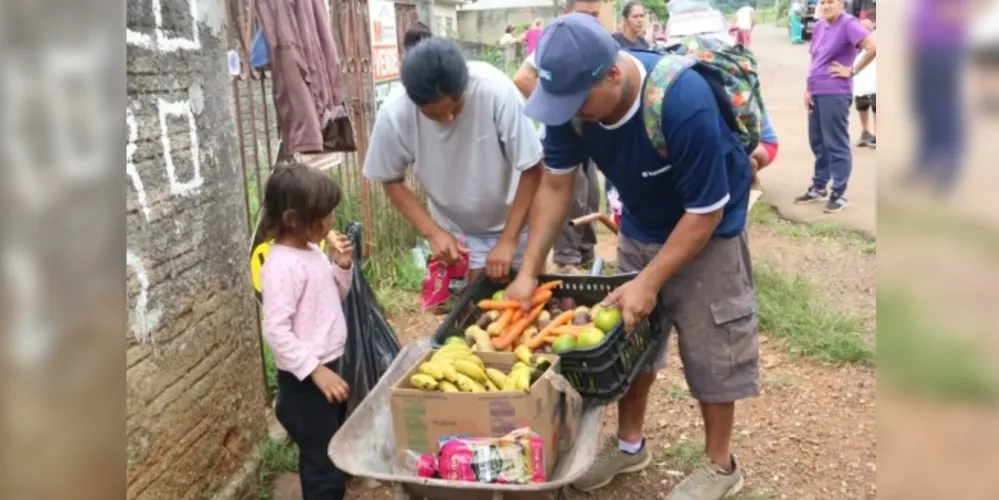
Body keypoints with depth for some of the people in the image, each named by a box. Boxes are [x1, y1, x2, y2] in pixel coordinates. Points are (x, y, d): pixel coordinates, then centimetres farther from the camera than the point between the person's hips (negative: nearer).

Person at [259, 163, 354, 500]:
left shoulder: (312, 250, 5)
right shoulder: (282, 266, -23)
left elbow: (334, 297, 17)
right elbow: (276, 330, -26)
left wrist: (342, 267, -1)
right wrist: (315, 370, -26)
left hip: (328, 366, 9)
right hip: (305, 379, -9)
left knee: (334, 448, 23)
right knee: (320, 457, 3)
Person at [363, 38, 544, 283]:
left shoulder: (496, 91, -32)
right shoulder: (394, 117, -26)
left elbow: (531, 170, -21)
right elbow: (392, 181, -7)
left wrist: (508, 239, -23)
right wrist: (432, 232, -19)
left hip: (512, 221, 0)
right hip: (456, 232, 1)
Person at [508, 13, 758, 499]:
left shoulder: (683, 104, -37)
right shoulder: (574, 98, -20)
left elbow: (704, 212, -28)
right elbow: (555, 186, -11)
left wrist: (649, 282, -27)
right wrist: (529, 271, -16)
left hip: (707, 232, -5)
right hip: (640, 230, 6)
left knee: (710, 348, 3)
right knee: (628, 334, 13)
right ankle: (629, 443, 33)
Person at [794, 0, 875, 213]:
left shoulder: (848, 24, -12)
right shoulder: (818, 27, 12)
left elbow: (873, 47, -23)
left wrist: (852, 71, -14)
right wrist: (807, 89, 8)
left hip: (835, 93, -8)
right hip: (816, 93, 8)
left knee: (836, 144, -1)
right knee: (818, 142, 15)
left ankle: (839, 193, 8)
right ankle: (819, 187, 28)